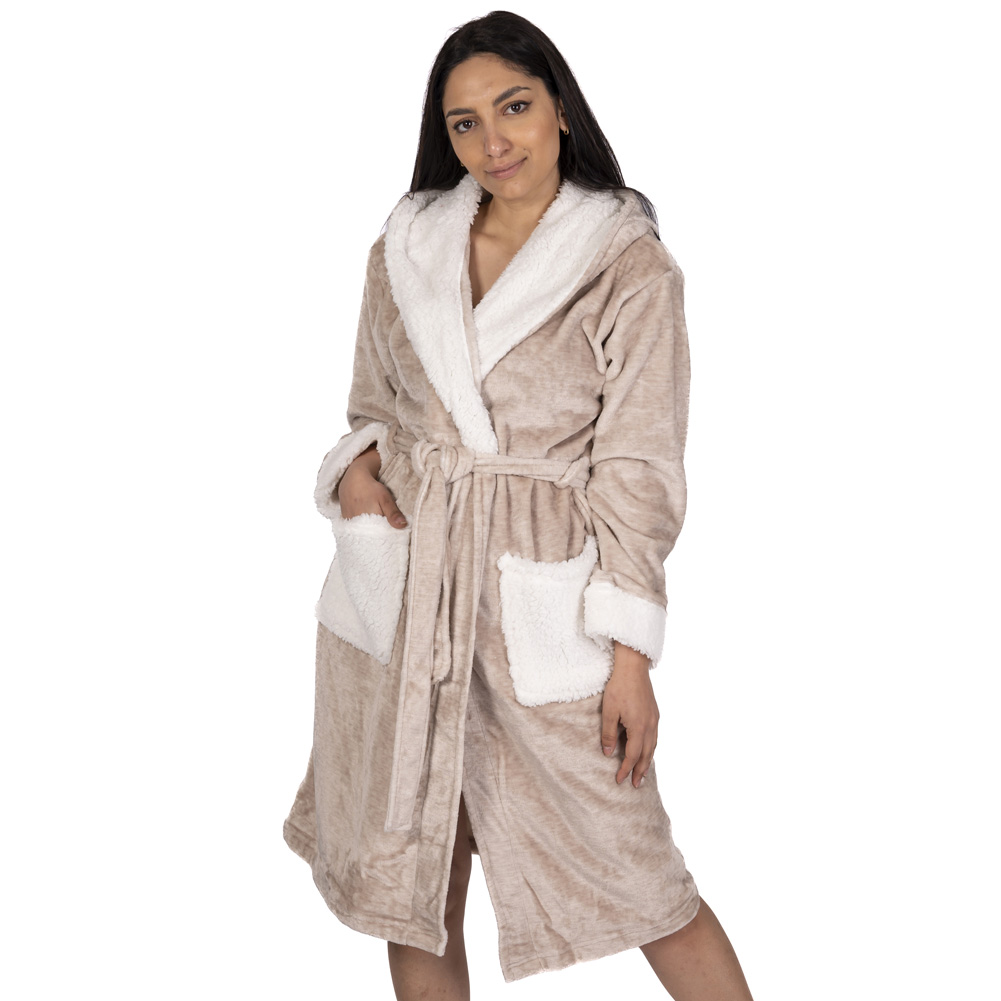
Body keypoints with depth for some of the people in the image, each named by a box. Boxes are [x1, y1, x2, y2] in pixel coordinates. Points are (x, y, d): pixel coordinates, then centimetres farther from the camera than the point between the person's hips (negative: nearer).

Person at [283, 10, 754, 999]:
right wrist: (355, 467, -5)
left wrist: (631, 653, -10)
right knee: (410, 879, 12)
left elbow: (638, 470, -6)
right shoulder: (405, 248, 7)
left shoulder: (630, 266, -5)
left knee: (630, 873, 3)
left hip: (544, 600, -4)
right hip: (398, 582, 4)